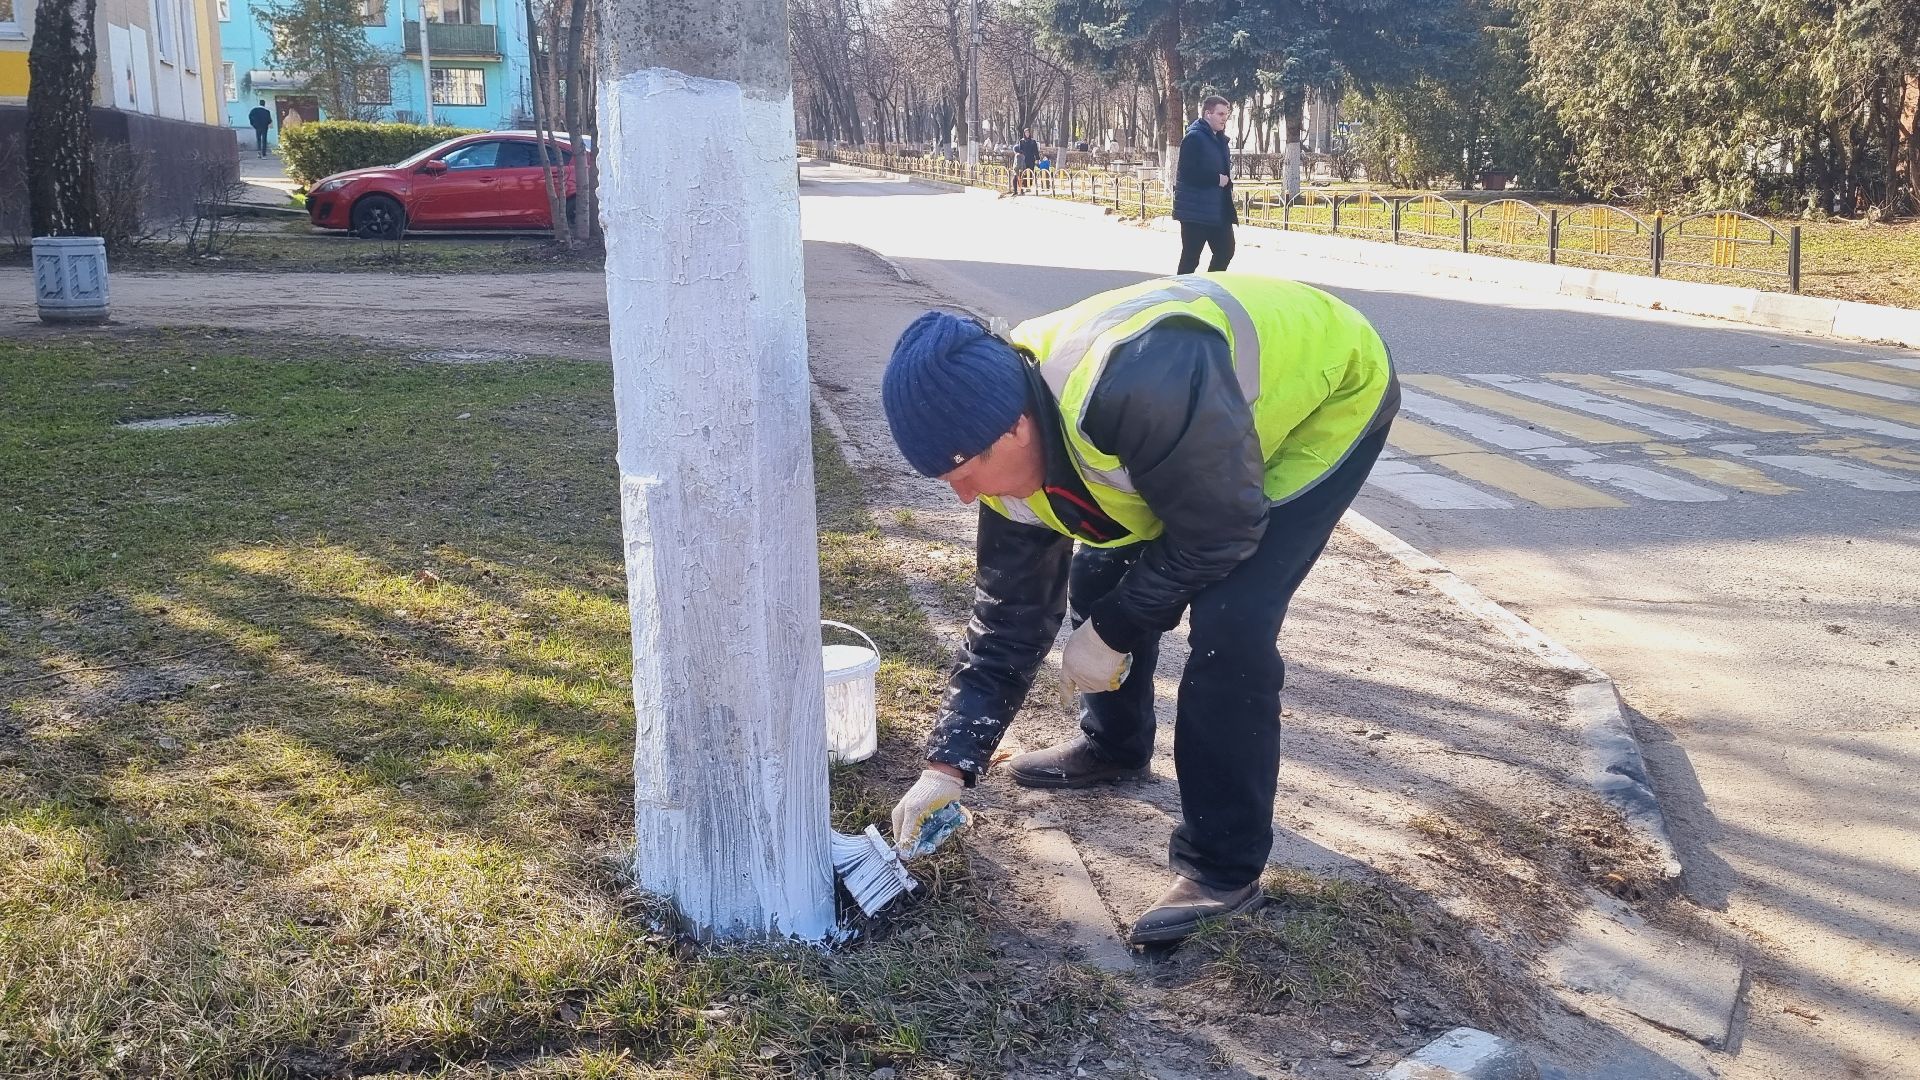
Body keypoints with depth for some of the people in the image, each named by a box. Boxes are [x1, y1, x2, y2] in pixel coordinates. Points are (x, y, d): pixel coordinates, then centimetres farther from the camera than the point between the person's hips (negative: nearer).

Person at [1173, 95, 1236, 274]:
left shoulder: (1219, 138, 15)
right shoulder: (1194, 138, -13)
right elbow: (1188, 172, -23)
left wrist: (1228, 184, 6)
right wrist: (1217, 179, -17)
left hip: (1218, 209, 9)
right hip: (1196, 210, -9)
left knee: (1225, 251, 10)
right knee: (1191, 258, -2)